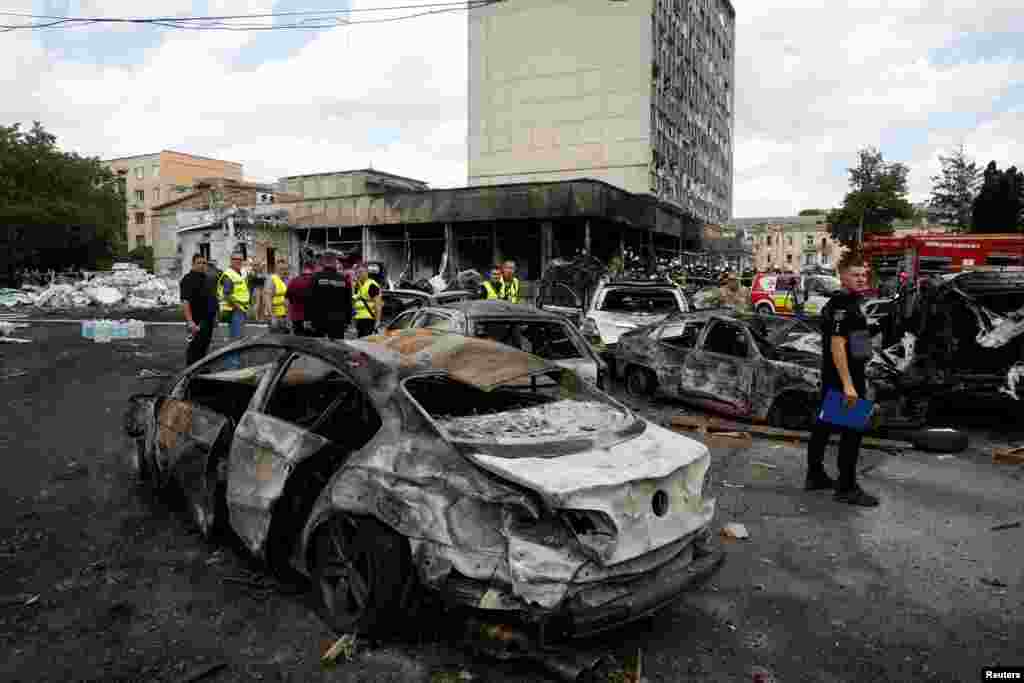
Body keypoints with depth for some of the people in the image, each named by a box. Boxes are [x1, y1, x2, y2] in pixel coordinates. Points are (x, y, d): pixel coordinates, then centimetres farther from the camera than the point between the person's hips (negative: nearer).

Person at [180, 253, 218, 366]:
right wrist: (190, 321, -26)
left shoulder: (208, 278, 15)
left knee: (205, 345, 15)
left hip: (209, 318, 8)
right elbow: (185, 302, -19)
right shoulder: (189, 279, -11)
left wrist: (215, 316, 20)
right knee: (195, 346, -6)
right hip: (197, 320, -8)